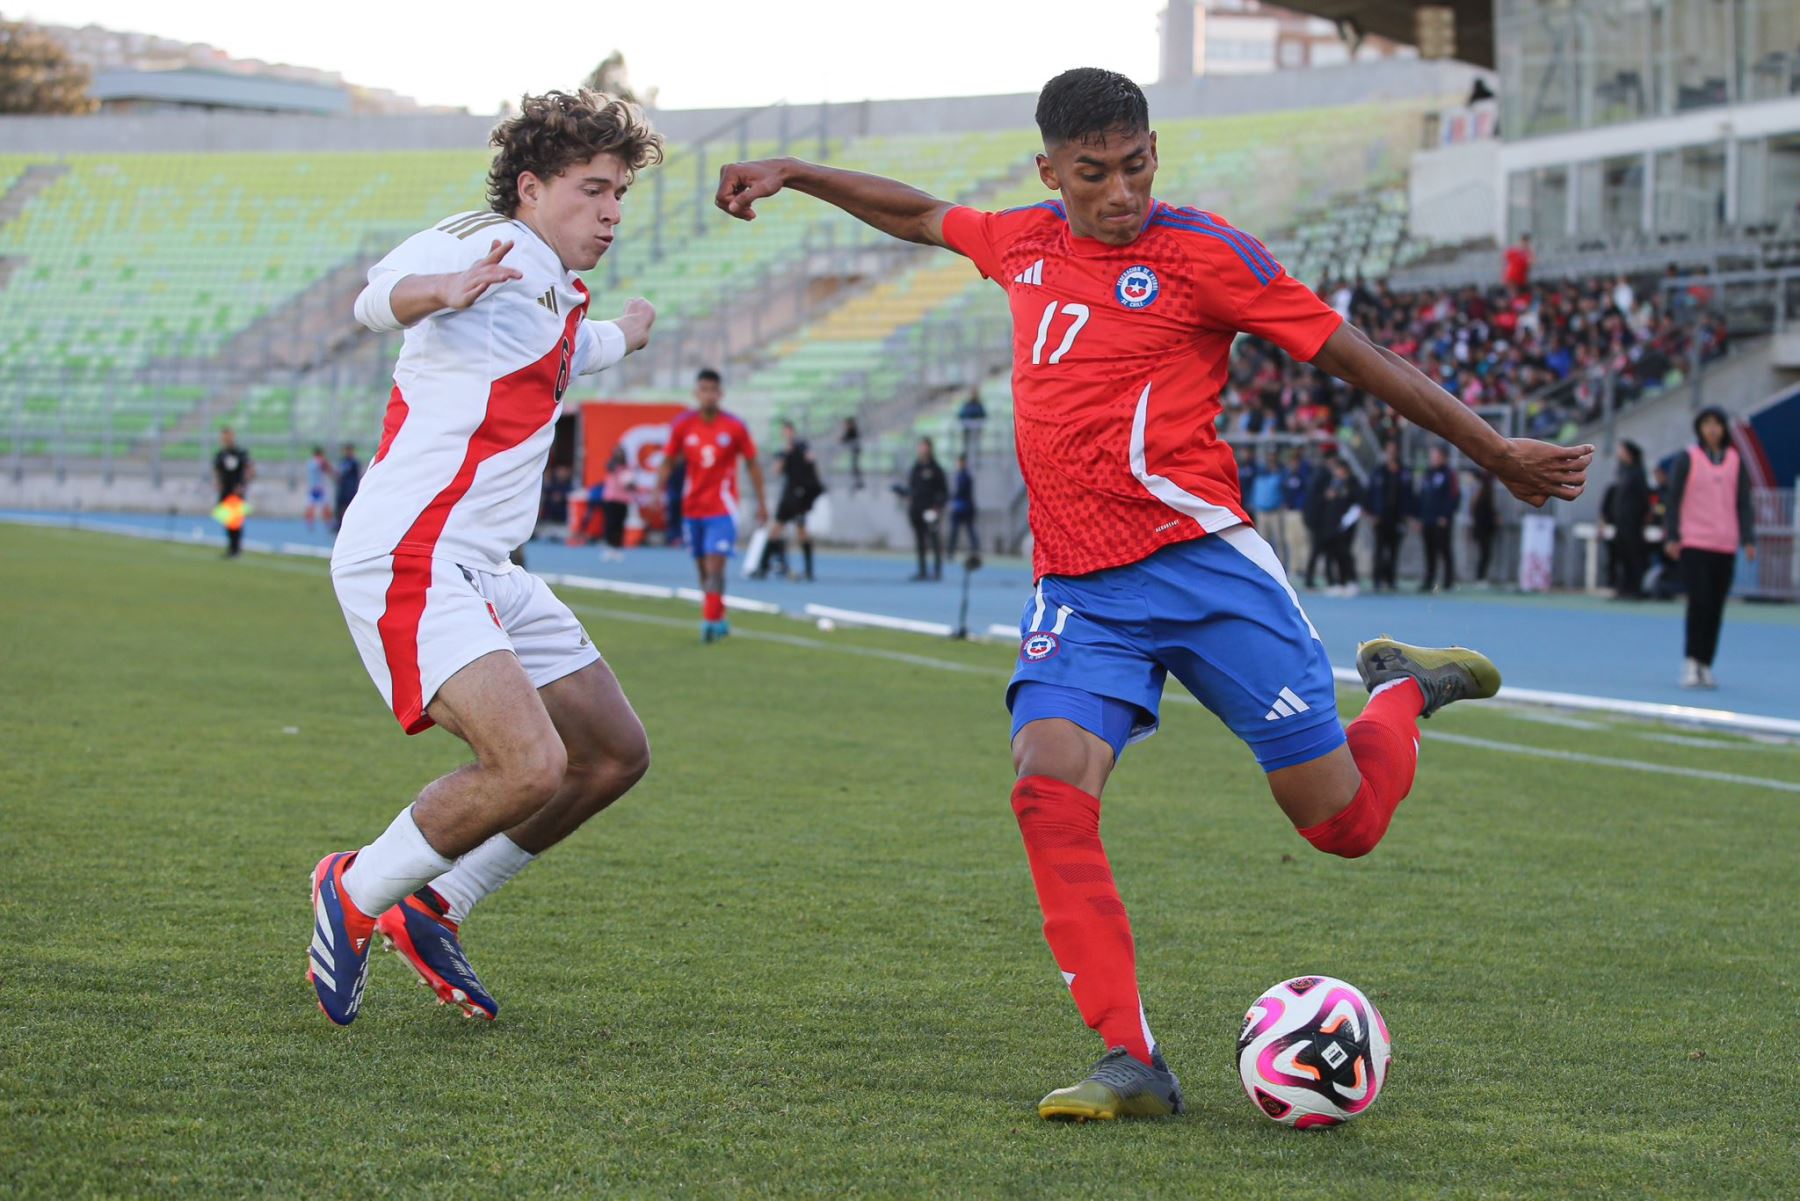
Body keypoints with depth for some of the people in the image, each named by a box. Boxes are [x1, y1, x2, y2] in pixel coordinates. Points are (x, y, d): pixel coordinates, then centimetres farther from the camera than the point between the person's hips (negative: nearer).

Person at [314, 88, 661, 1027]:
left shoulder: (555, 293, 18)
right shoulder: (499, 249, -12)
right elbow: (380, 298, -33)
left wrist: (623, 339, 61)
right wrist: (439, 291, -55)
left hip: (479, 572, 10)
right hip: (408, 563, -10)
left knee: (615, 753, 12)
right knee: (530, 765, -25)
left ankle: (433, 912, 19)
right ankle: (355, 896, -3)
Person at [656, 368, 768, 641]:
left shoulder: (735, 428, -6)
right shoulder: (682, 425, 0)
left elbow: (752, 465, 3)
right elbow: (668, 462, 9)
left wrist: (761, 503, 4)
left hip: (722, 508, -3)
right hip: (693, 508, 3)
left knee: (714, 565, -15)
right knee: (703, 569, 9)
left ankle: (711, 621, -16)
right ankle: (718, 620, 22)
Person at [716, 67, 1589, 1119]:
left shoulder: (1203, 254, -5)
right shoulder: (1024, 243, 10)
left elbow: (1356, 357, -2)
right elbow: (919, 215, 32)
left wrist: (1497, 453, 1)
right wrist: (792, 174, 30)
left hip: (1202, 561, -4)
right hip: (1078, 590, 4)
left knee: (1342, 822, -3)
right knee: (1049, 789, -21)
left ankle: (1403, 690, 32)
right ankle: (1132, 1064, -18)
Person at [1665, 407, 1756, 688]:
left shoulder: (1736, 462, 10)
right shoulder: (1688, 460, 2)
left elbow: (1743, 504, 11)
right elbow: (1674, 500, 2)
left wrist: (1748, 540, 2)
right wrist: (1672, 538, -6)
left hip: (1725, 546, 3)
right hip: (1693, 543, -3)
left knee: (1716, 609, 4)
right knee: (1699, 602, -13)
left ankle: (1704, 665, 11)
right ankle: (1691, 663, -6)